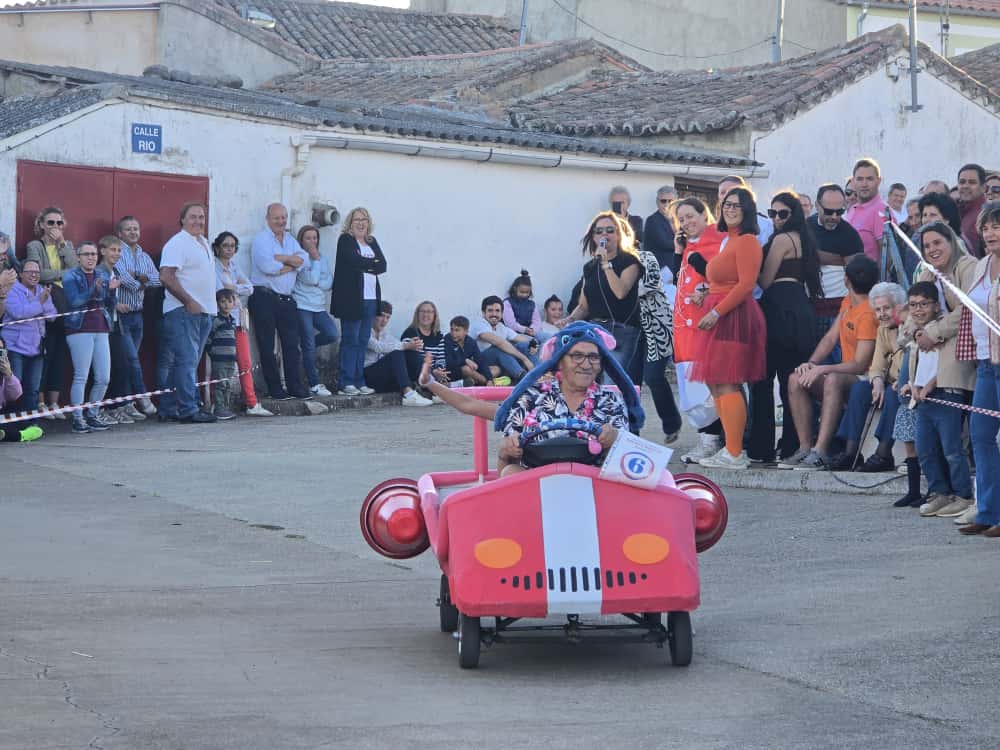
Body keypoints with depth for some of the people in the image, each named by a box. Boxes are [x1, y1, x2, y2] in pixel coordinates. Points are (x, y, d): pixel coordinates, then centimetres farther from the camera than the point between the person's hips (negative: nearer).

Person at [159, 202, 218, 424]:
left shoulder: (204, 242, 18)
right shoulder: (177, 244, -10)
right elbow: (166, 276, -19)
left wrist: (211, 305, 16)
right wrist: (189, 302, -19)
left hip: (204, 311, 9)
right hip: (183, 312, -9)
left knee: (186, 362, 10)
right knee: (186, 360, -10)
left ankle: (169, 408, 15)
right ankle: (188, 410, -10)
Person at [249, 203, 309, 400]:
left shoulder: (290, 239, 16)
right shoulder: (261, 239, -5)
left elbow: (303, 260, -1)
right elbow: (267, 266, -20)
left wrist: (279, 258, -15)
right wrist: (292, 262, -6)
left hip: (286, 299, 6)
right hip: (264, 297, -6)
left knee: (291, 344, 5)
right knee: (267, 346, -1)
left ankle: (295, 386, 9)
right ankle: (275, 388, 3)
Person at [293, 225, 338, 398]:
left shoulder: (323, 258, 14)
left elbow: (329, 283, 8)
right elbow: (311, 279, -14)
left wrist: (316, 283, -9)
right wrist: (315, 259, -6)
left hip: (319, 307, 6)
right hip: (302, 306, -6)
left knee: (332, 335, -12)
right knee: (309, 346, -6)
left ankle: (307, 347, 15)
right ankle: (314, 384, -2)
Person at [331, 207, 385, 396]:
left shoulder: (372, 242, 18)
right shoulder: (345, 240, 0)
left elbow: (383, 265, 5)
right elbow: (355, 261, -16)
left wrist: (365, 265, -9)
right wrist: (373, 263, -4)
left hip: (371, 298, 6)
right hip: (352, 298, -6)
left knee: (363, 341, 7)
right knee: (350, 340, -6)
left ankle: (359, 382, 10)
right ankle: (346, 383, -5)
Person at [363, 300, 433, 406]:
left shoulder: (385, 334, 21)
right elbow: (379, 347, -22)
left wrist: (413, 345, -22)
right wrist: (406, 346, -27)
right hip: (367, 376, -7)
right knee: (396, 354, -29)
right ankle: (409, 394, -44)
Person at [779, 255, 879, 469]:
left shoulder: (868, 313, -20)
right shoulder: (847, 302, 9)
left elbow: (860, 364, -23)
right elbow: (831, 337, 13)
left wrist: (822, 369, -24)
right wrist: (811, 363, -3)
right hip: (847, 375, 10)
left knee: (833, 379, -38)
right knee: (796, 380, -6)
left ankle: (820, 452, -42)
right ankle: (805, 449, -13)